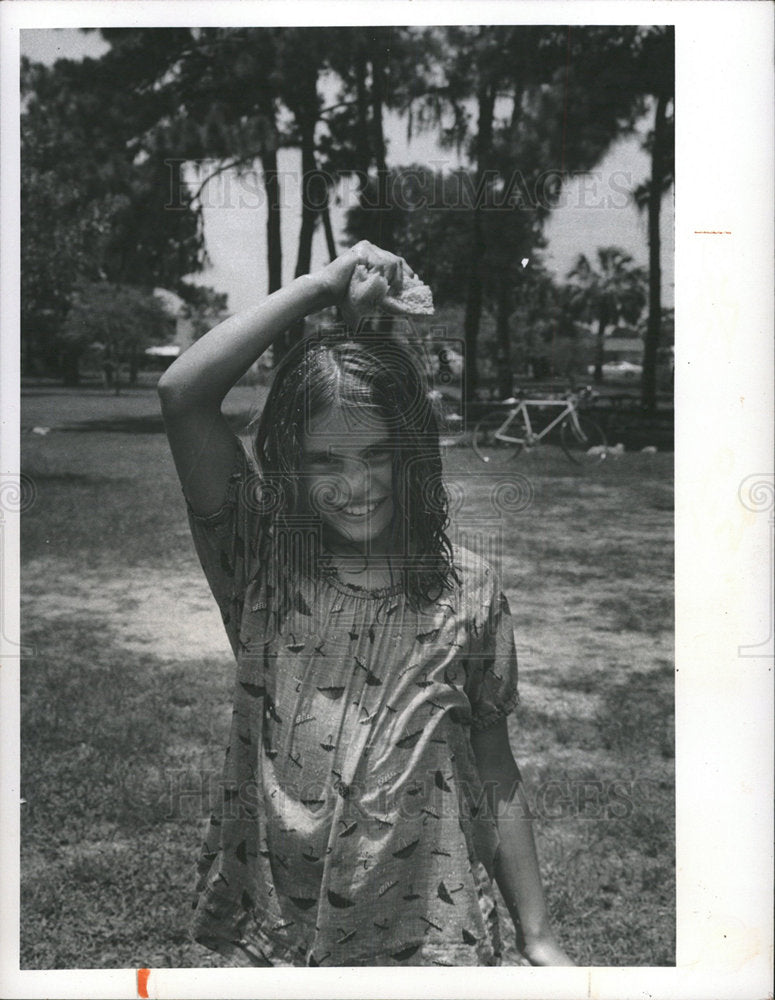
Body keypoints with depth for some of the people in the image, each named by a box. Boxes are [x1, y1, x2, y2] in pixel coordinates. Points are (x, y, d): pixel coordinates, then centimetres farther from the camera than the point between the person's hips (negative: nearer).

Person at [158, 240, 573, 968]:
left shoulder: (466, 592, -6)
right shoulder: (262, 566, -7)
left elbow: (496, 776, 1)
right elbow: (181, 395, -19)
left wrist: (537, 938, 2)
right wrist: (320, 286, -18)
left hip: (431, 938, 0)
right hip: (270, 934, 0)